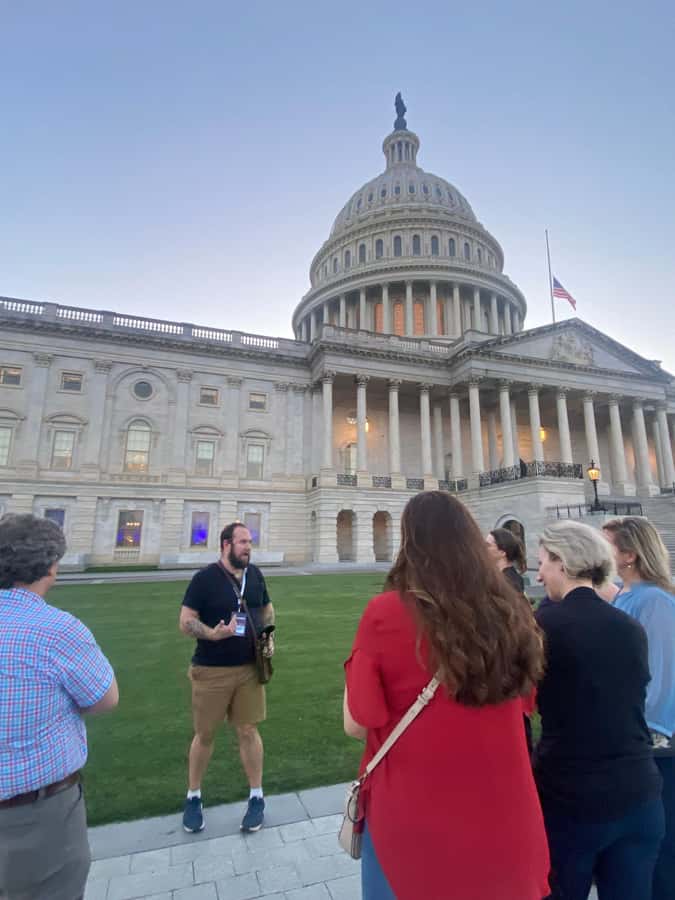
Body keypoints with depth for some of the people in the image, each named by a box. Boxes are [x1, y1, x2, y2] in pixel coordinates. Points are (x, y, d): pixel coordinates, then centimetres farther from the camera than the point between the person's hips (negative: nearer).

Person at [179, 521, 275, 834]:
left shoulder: (255, 574, 1)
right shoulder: (204, 578, -13)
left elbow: (267, 610, 16)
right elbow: (185, 621, -13)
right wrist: (212, 634, -30)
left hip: (249, 667, 3)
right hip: (211, 670, -3)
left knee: (248, 731, 11)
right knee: (204, 735, 13)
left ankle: (256, 798, 29)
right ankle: (193, 797, 36)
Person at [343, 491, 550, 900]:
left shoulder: (386, 613, -22)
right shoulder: (511, 612, -10)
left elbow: (357, 725, -12)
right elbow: (521, 703, 7)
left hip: (413, 822, -3)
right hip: (504, 817, 3)